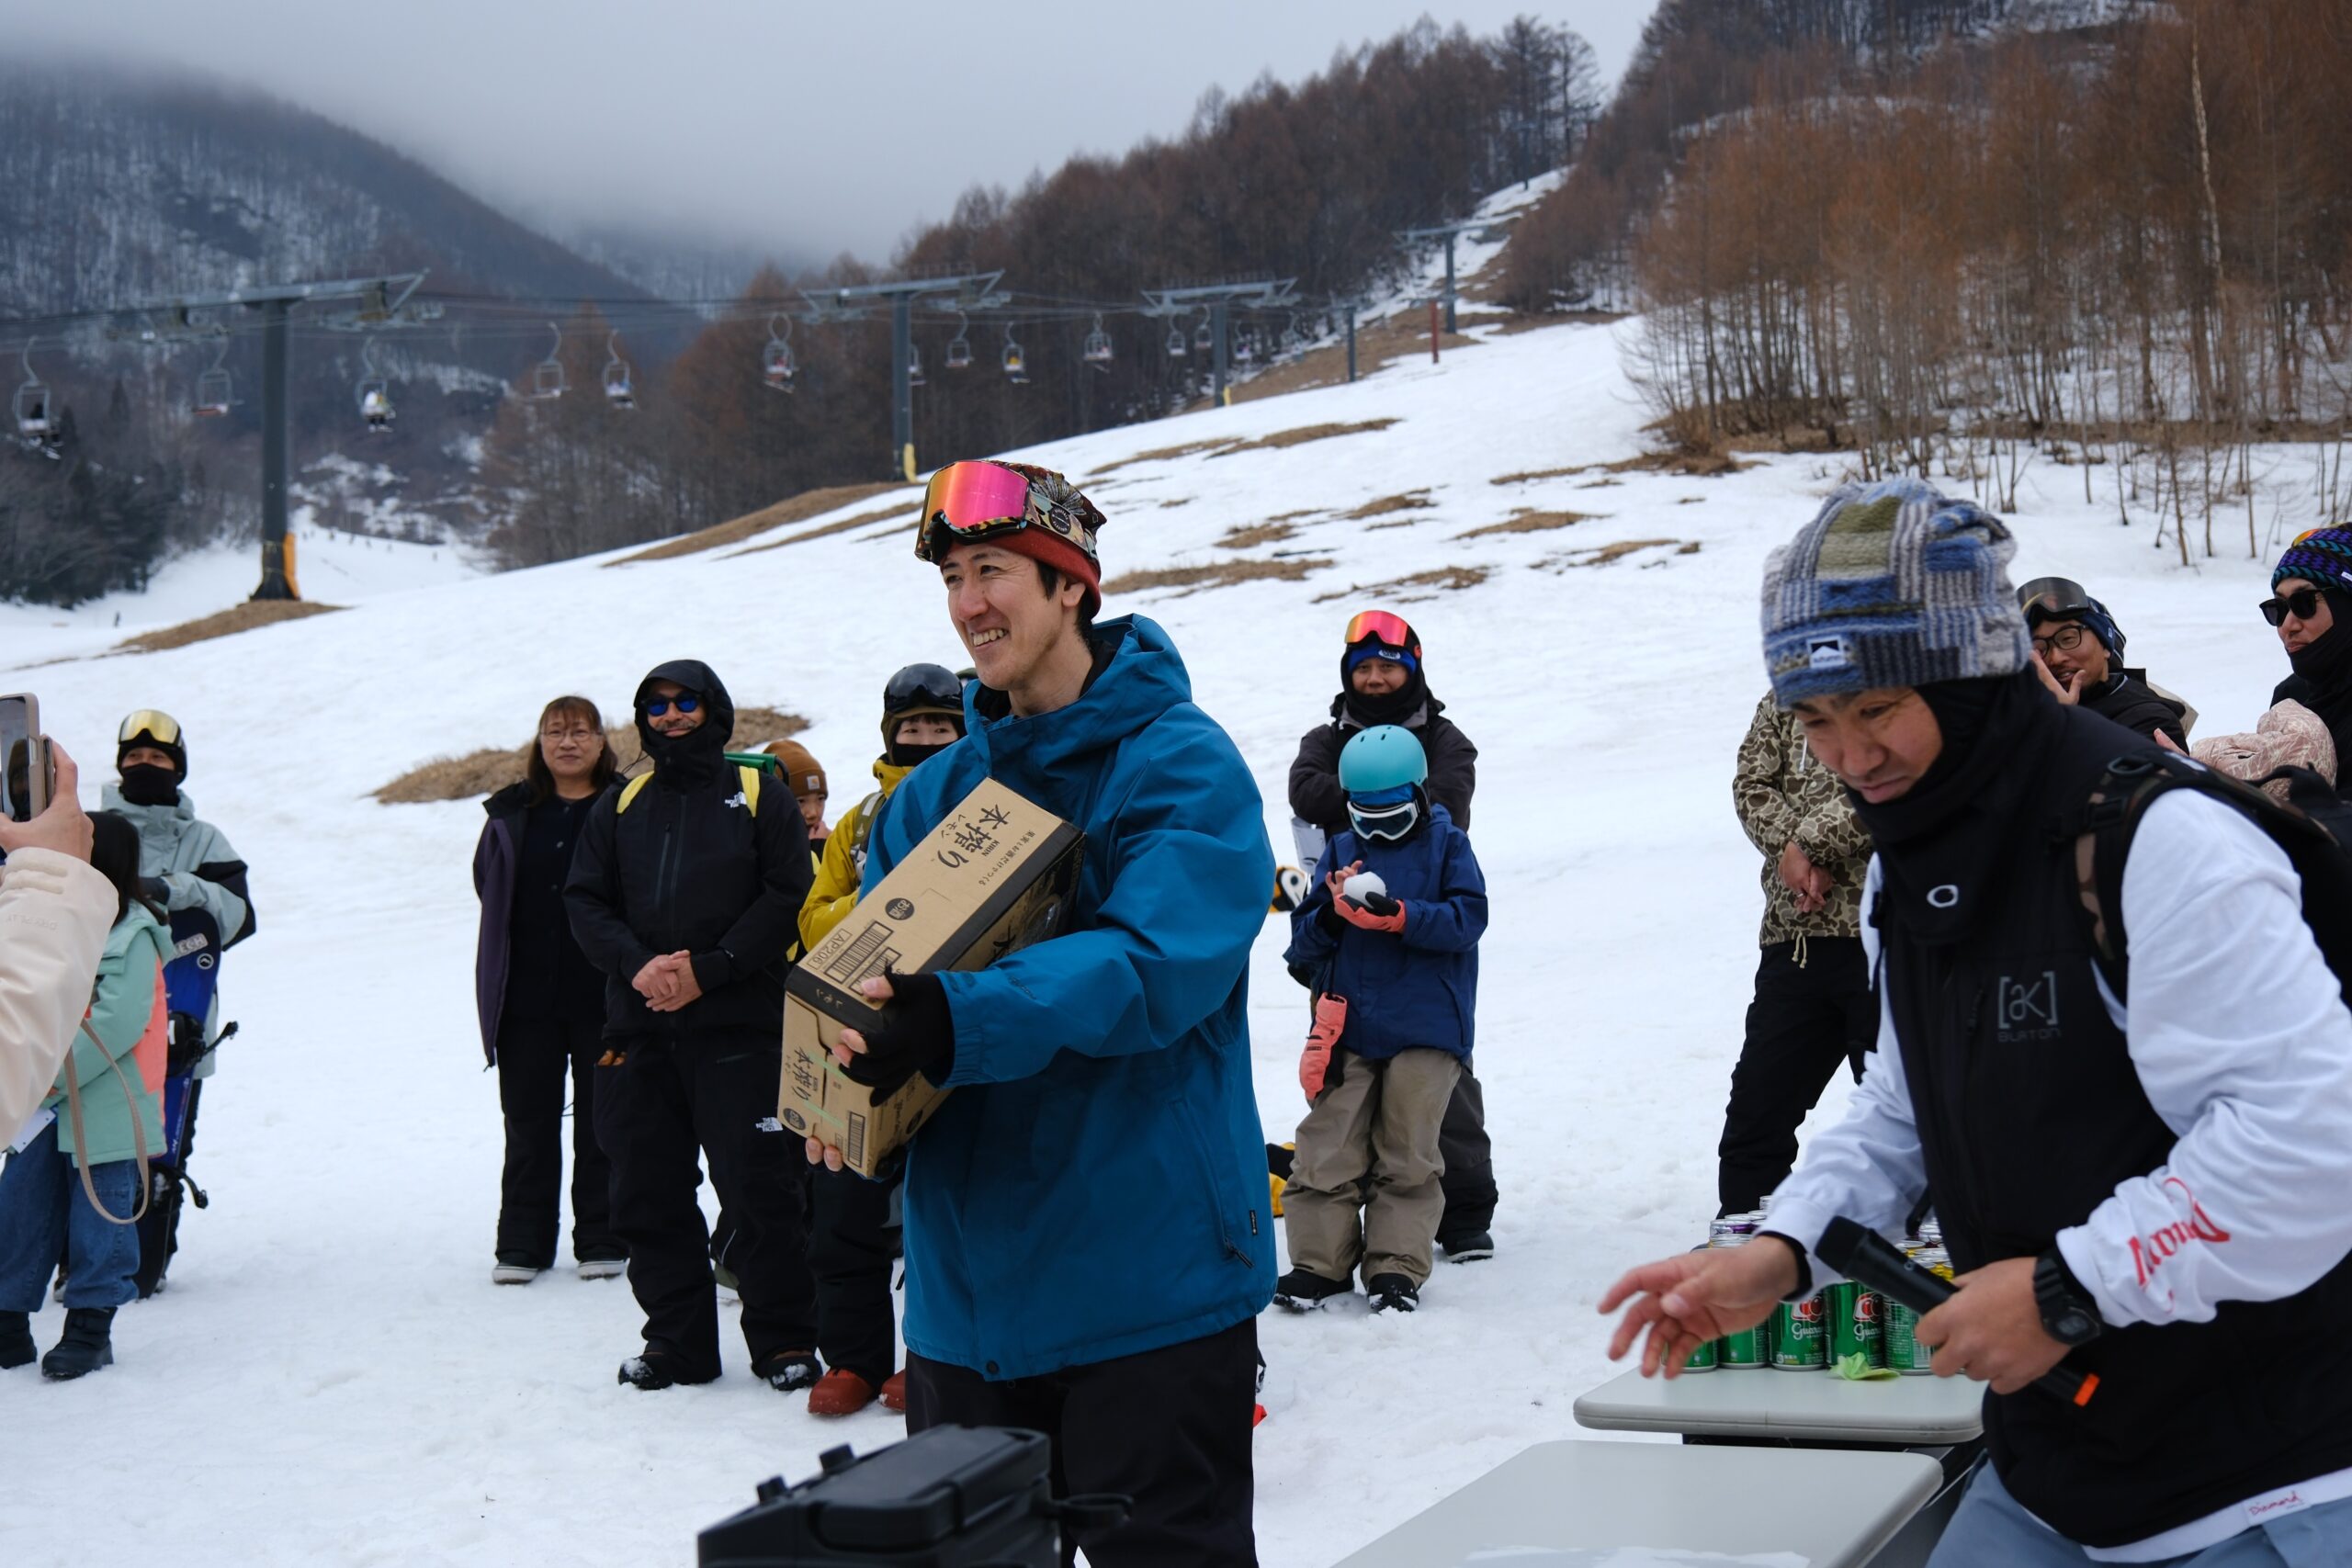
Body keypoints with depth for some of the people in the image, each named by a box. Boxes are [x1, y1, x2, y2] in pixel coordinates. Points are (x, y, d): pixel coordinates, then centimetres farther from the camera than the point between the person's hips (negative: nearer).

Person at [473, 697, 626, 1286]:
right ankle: (522, 1243, 15)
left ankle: (602, 1240, 16)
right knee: (528, 1122, 8)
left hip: (603, 999, -2)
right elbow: (489, 888, 14)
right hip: (527, 999, 3)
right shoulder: (511, 814, 7)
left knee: (601, 1121, 6)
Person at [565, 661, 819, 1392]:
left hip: (739, 1028, -4)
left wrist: (709, 968, -13)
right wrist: (636, 963, -10)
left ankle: (784, 1338, 6)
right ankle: (677, 1340, 17)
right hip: (640, 1030, 4)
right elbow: (585, 900, 10)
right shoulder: (619, 807, 15)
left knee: (759, 1187, -6)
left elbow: (788, 894, -4)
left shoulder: (758, 797, 5)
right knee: (648, 1194, 6)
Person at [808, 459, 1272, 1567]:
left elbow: (1155, 965, -23)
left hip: (1149, 1283, -6)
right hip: (967, 1286, 6)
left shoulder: (1182, 764, -9)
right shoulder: (934, 793, 12)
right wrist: (834, 1087, -13)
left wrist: (960, 1020, -36)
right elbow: (863, 968, 9)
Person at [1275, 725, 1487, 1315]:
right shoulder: (1341, 850, 11)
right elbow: (1305, 940, 8)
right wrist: (1331, 914, -14)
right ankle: (1318, 1261, 7)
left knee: (1407, 1155, 3)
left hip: (1424, 1028, -2)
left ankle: (1397, 1266, 9)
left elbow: (1467, 918, -10)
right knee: (1328, 1150, 0)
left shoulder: (1446, 844, 4)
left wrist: (1397, 915, -22)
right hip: (1346, 1023, 2)